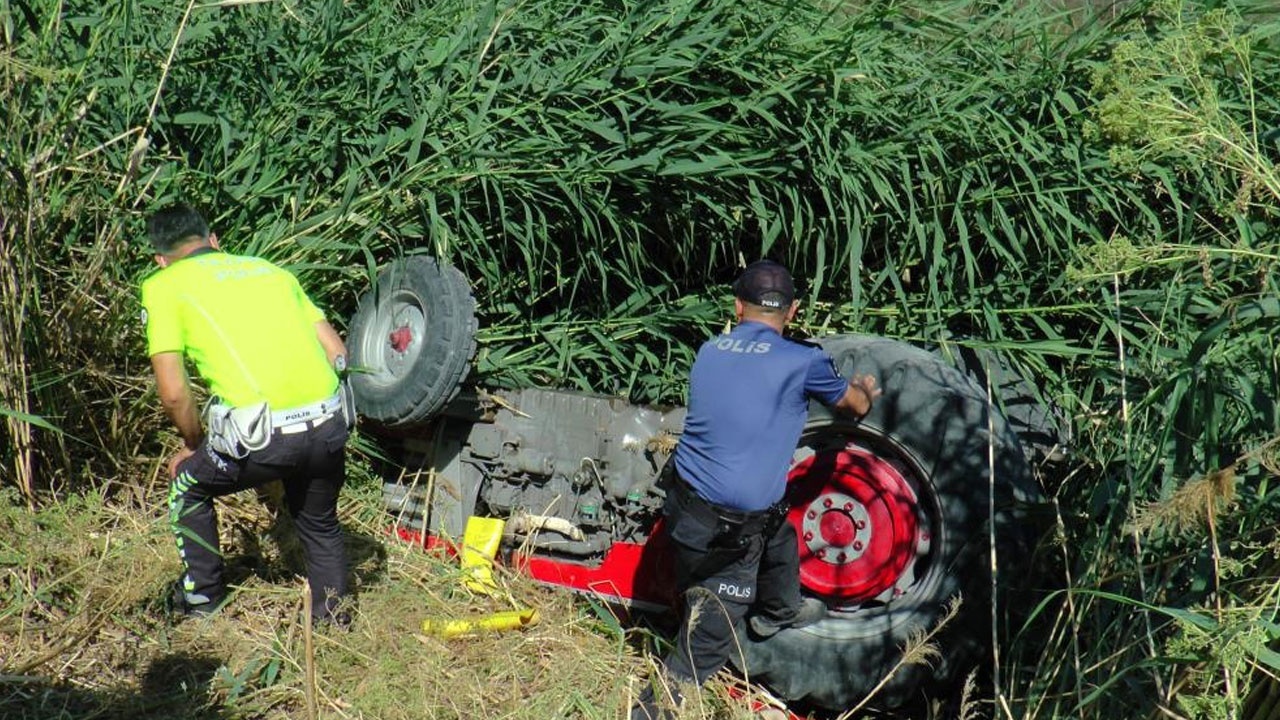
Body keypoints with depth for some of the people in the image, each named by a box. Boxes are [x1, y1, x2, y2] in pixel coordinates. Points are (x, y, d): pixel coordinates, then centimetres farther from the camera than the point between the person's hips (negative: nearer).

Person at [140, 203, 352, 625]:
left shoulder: (163, 286, 10)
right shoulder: (269, 269, 23)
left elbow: (174, 394, 2)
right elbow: (337, 353, 18)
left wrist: (194, 445, 19)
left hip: (262, 435, -4)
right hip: (329, 423, 4)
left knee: (188, 486, 27)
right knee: (319, 519, 32)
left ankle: (202, 594, 38)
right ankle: (331, 612, 36)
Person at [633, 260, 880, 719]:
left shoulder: (709, 352, 4)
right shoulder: (801, 362, -11)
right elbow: (855, 406, 10)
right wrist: (865, 391, 35)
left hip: (685, 498, 7)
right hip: (726, 532, -7)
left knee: (778, 536, 34)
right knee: (707, 643, 5)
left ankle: (778, 611, 58)